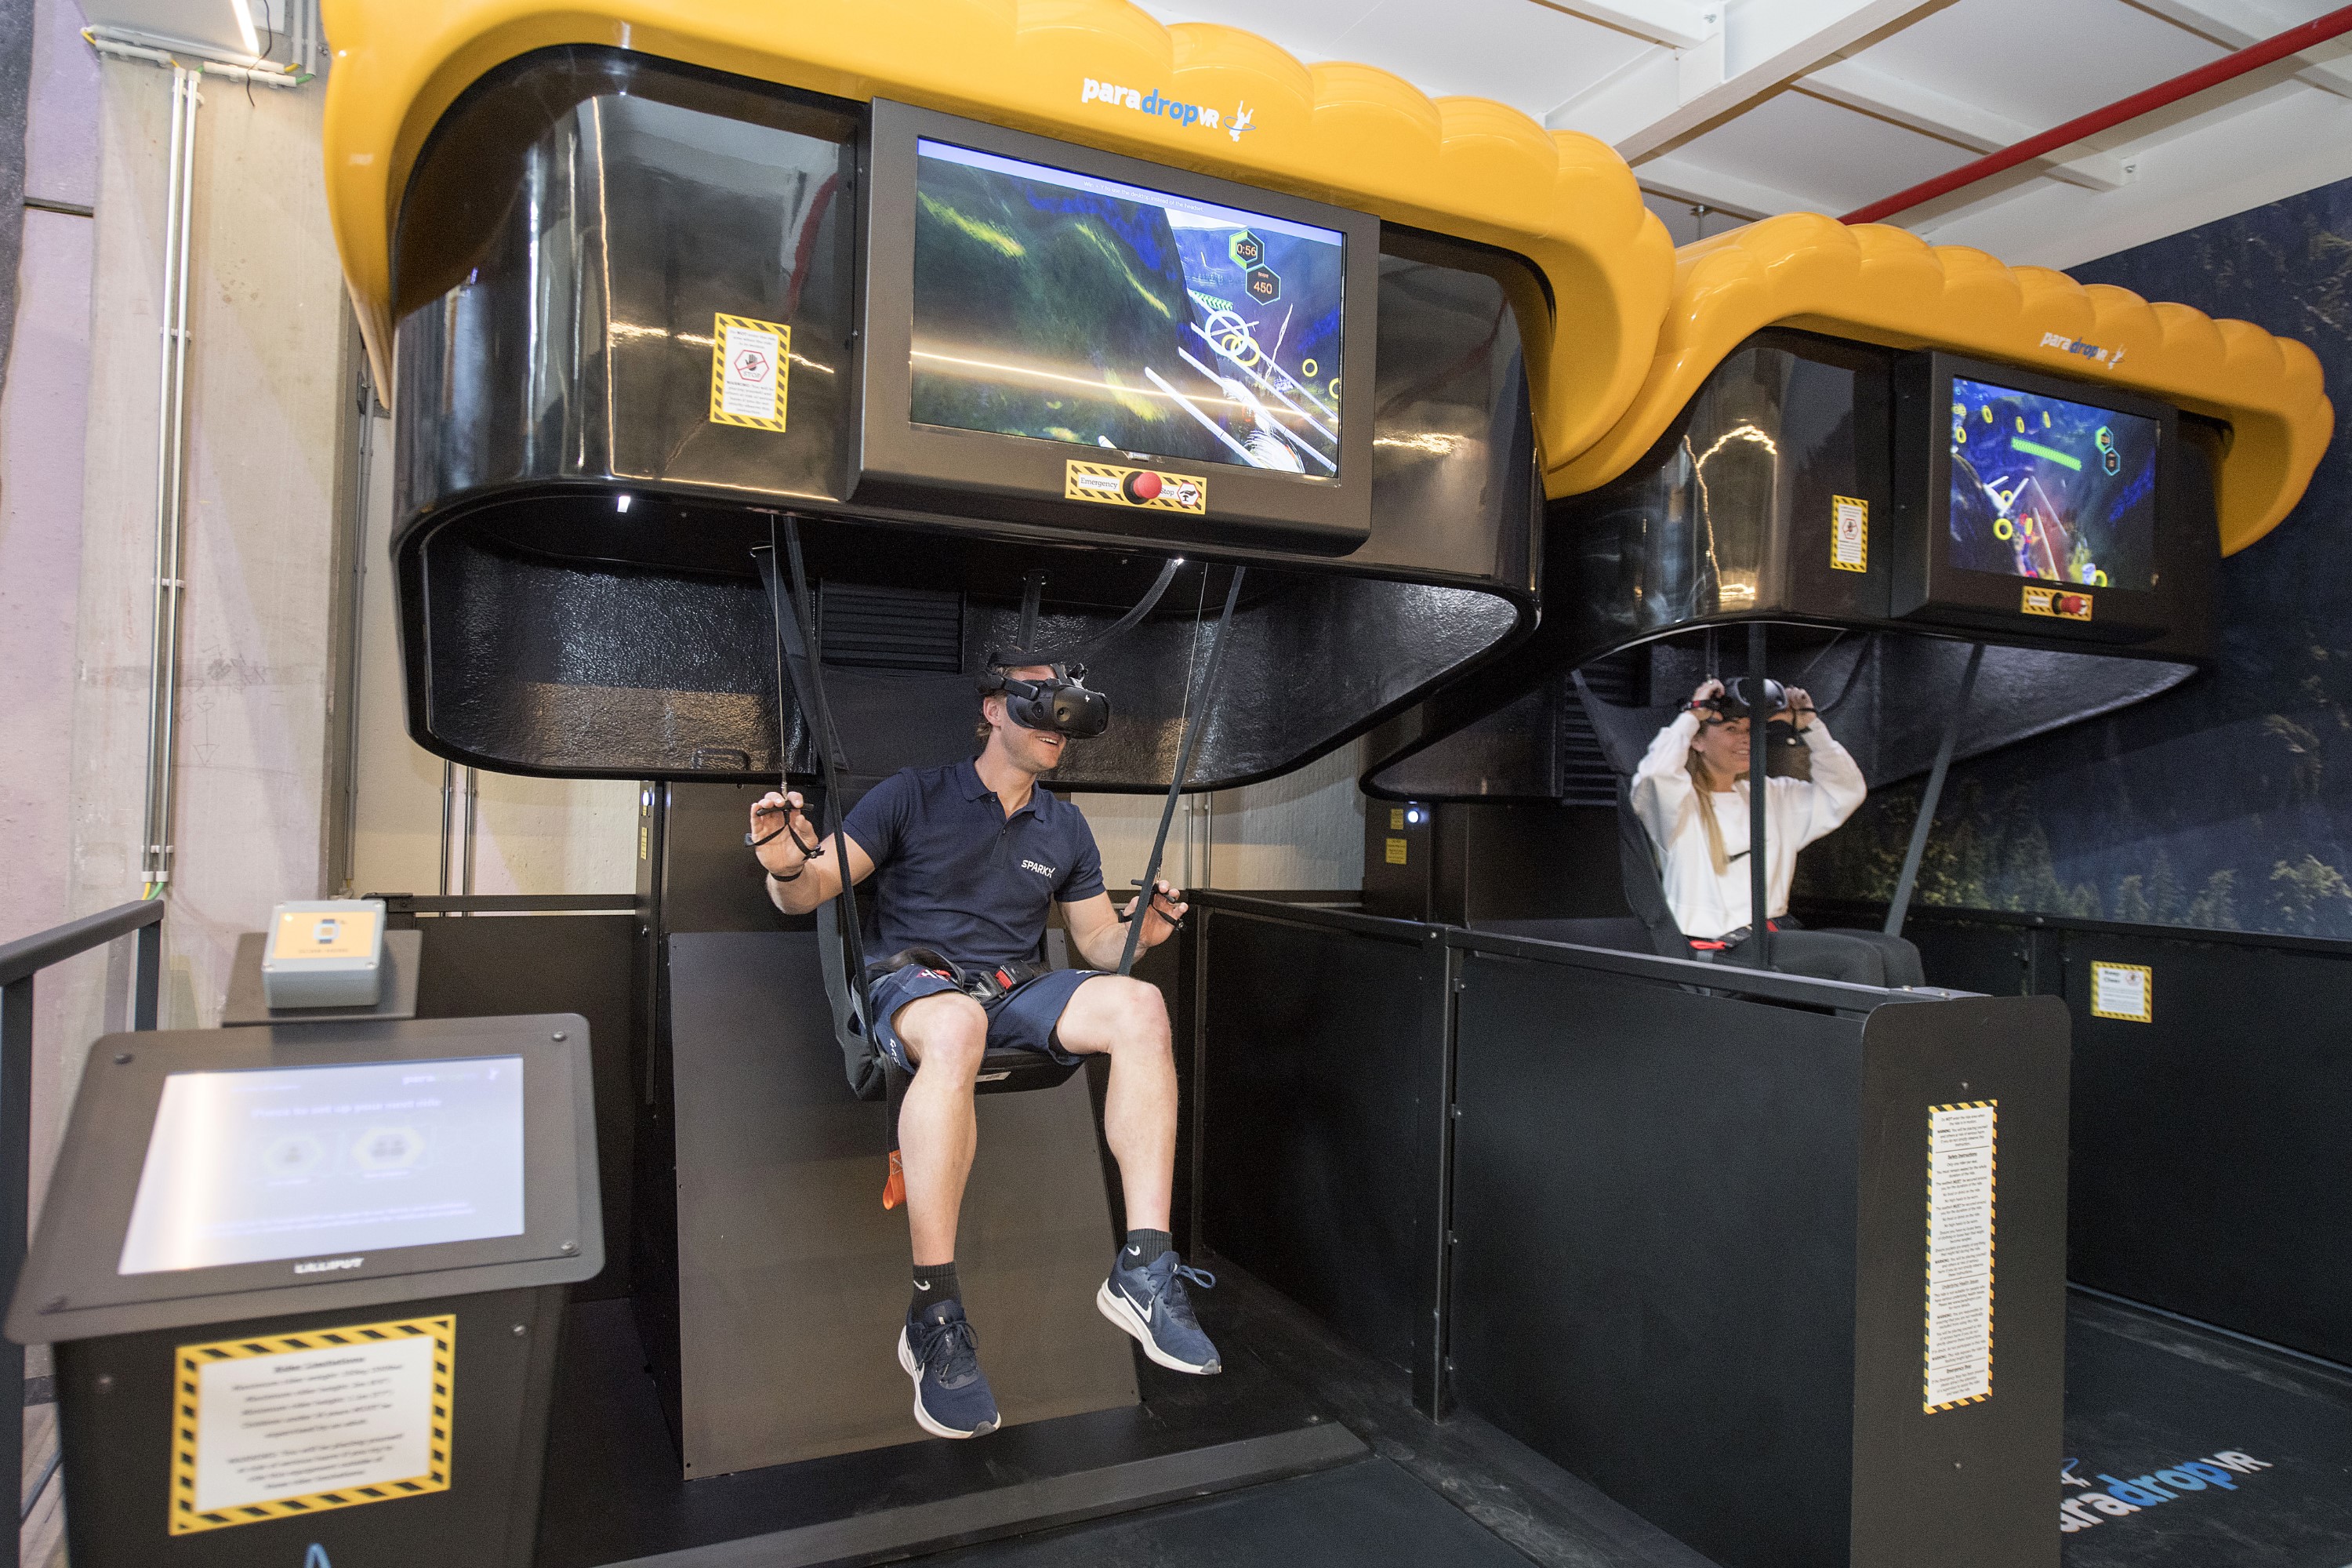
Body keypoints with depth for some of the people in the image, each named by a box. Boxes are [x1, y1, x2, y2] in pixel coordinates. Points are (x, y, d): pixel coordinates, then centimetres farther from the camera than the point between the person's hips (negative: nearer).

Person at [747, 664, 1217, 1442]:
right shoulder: (914, 795, 4)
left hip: (1016, 986, 4)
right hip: (914, 976, -4)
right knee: (956, 1026, -42)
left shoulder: (1065, 826, 17)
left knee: (1140, 1005, -26)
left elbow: (1098, 940, 18)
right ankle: (934, 1318, -37)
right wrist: (788, 867, -24)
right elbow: (809, 893, 0)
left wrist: (1139, 931, -5)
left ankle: (1143, 1270, -28)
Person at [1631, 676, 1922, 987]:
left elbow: (1846, 790, 24)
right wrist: (1691, 714, -11)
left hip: (1780, 931, 8)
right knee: (1861, 958, -23)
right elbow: (1656, 774, -27)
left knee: (1900, 954, -11)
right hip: (1722, 943, -8)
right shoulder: (1684, 803, -3)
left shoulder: (1771, 796, 20)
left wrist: (1808, 724, 14)